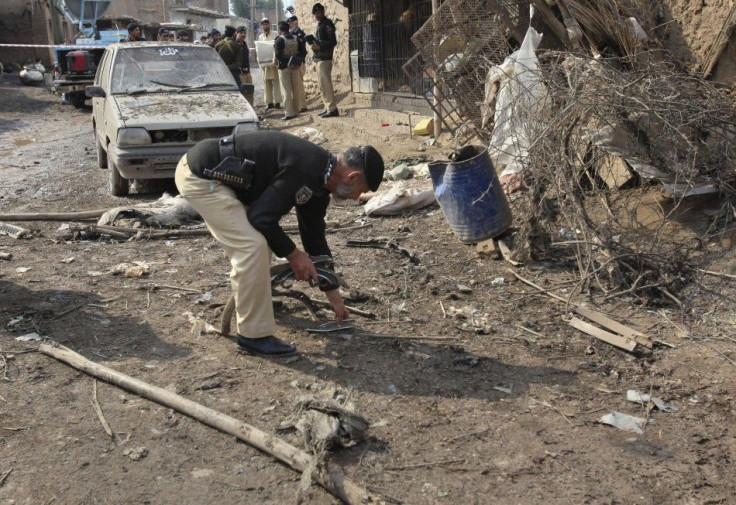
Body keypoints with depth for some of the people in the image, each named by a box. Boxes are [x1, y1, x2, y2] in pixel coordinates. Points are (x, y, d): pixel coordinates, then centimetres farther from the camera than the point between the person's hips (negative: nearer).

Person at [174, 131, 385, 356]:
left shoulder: (318, 178, 8)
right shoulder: (305, 170, -23)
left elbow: (314, 234, 17)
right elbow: (262, 217, -21)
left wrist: (333, 293, 21)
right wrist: (292, 254, -5)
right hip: (199, 176, -10)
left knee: (260, 236, 20)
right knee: (253, 245, -16)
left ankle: (258, 297, 41)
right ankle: (254, 336, -5)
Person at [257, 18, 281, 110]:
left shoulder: (275, 35, 1)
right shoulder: (260, 37, 14)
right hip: (264, 62, 4)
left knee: (276, 82, -4)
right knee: (267, 82, 3)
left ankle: (277, 102, -2)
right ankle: (269, 102, 8)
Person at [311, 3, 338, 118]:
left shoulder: (327, 24, -8)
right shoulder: (320, 24, 19)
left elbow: (333, 42, -17)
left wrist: (320, 46, -26)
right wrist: (314, 43, 5)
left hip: (325, 59, -10)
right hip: (319, 59, 10)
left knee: (326, 84, -11)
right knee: (322, 85, 11)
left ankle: (332, 109, -11)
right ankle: (328, 108, 16)